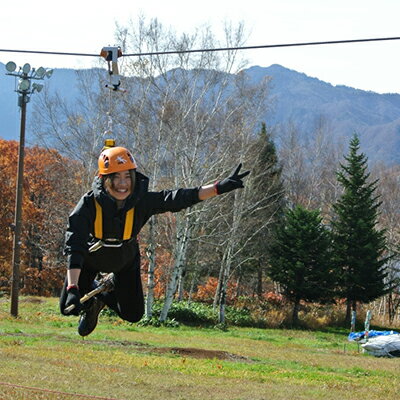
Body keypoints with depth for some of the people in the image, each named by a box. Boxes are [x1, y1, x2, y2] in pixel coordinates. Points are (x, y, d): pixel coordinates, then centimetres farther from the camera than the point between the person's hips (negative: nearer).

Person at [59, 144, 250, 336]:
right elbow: (74, 248, -40)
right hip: (91, 258, -2)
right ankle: (91, 296, 28)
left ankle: (104, 296, 31)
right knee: (68, 308, -6)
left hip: (125, 260, 2)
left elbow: (178, 198, -35)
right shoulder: (89, 203, -36)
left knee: (133, 315, 2)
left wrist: (219, 187, -48)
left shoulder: (142, 201, -31)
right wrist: (72, 289, -49)